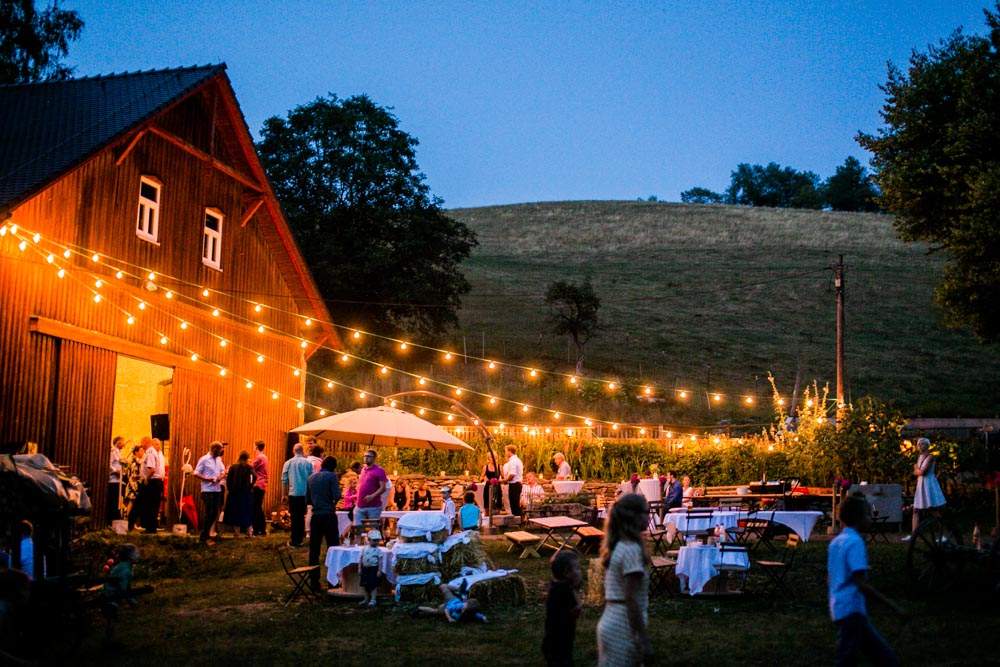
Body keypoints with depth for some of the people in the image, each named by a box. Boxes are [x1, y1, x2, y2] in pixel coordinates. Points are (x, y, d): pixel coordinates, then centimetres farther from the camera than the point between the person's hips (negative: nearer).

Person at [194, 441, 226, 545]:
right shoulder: (204, 459, -7)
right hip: (207, 490, -7)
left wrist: (221, 476, -4)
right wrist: (208, 479, -20)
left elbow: (223, 471, 19)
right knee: (209, 513, -6)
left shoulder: (219, 460, 12)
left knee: (215, 513, 8)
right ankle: (205, 537, 3)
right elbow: (196, 473, -9)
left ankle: (205, 534, 21)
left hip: (217, 489, 7)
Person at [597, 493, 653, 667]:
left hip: (609, 624, 9)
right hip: (624, 628, -9)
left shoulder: (616, 546, 10)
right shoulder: (631, 549, -16)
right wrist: (644, 640, -17)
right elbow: (632, 600, -19)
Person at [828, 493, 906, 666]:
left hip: (839, 609, 10)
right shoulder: (855, 542, -16)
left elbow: (829, 578, 18)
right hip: (852, 611, -10)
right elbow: (862, 583, -23)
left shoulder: (836, 542, 12)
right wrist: (893, 606, -19)